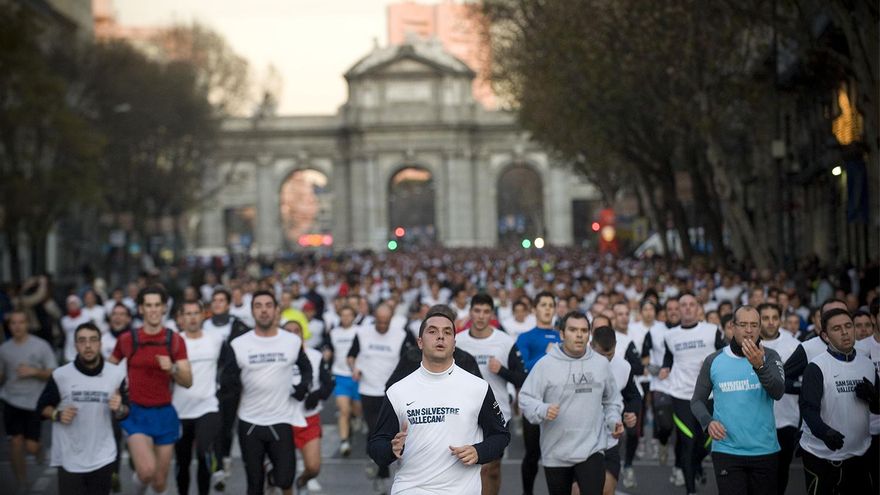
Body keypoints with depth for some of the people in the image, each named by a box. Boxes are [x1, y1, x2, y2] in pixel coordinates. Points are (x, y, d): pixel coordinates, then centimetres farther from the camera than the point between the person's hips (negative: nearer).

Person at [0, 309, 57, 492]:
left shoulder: (41, 345, -3)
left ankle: (40, 451, 33)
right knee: (15, 443, -1)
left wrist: (34, 372, -17)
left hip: (34, 402, -2)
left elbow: (53, 374, -2)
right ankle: (21, 484, 14)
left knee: (31, 447, -5)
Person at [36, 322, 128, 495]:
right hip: (70, 459, -2)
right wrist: (57, 415, -15)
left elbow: (125, 413, 6)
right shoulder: (60, 375, -6)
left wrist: (119, 409, -16)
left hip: (103, 458, 2)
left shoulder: (116, 373, -1)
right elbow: (43, 407, 5)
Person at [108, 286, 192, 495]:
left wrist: (172, 369, -23)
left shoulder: (175, 341, -1)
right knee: (146, 471, -22)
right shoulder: (127, 340, -2)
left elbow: (188, 381, -5)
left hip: (164, 414, 2)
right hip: (137, 413, -2)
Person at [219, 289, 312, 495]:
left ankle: (275, 476, 30)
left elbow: (306, 368, 19)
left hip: (281, 421, 0)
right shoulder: (238, 345, -3)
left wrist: (304, 386, 0)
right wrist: (231, 384, -22)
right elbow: (225, 380, 1)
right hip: (249, 423, 0)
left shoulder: (293, 341, 2)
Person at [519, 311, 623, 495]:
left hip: (591, 449, 1)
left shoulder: (601, 363, 5)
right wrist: (543, 411, -25)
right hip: (556, 453, -1)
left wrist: (614, 420, 2)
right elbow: (526, 398, -7)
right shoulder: (546, 364, -7)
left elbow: (612, 400, 18)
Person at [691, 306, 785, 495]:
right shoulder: (714, 361, 1)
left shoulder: (769, 357, -1)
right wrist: (708, 422, -13)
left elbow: (778, 392, -17)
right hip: (726, 450, -1)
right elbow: (697, 401, 7)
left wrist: (759, 366, -33)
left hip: (765, 450, 1)